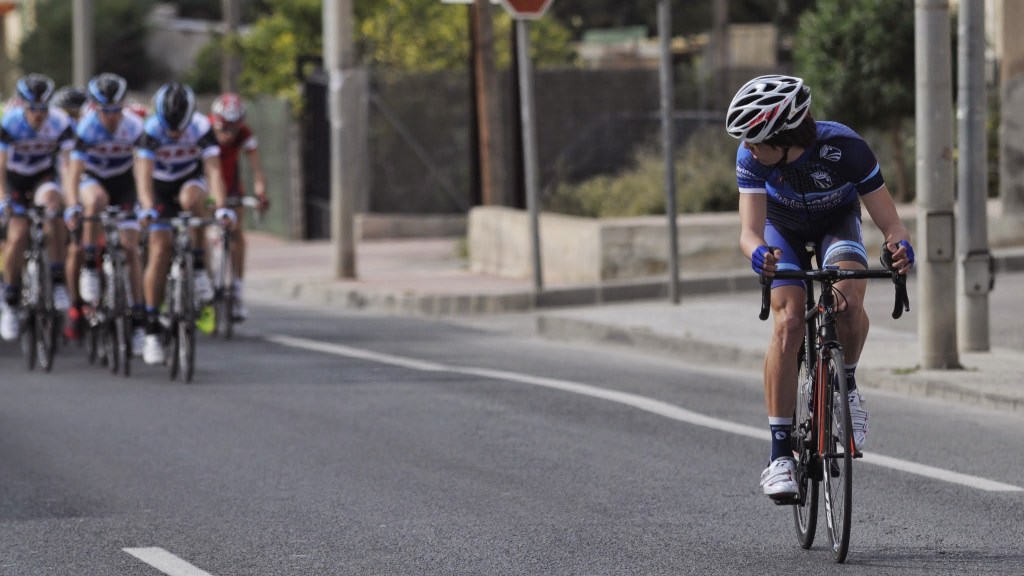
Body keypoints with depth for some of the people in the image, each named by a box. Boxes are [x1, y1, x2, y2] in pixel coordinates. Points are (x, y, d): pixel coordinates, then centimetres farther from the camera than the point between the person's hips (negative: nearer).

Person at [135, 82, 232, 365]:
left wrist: (222, 207, -47)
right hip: (160, 188, 0)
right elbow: (144, 174, -37)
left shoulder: (202, 128, -26)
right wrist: (147, 209, -53)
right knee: (159, 251, -13)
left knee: (191, 197, -36)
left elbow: (213, 170, -33)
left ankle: (199, 267, -20)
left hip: (190, 180, 0)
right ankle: (152, 330, -9)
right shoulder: (151, 130, -27)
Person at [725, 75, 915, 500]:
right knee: (788, 323, -20)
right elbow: (750, 231, -38)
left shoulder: (846, 149, -36)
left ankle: (846, 385, 0)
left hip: (837, 223, -1)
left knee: (849, 300, -31)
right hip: (784, 229, 1)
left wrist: (901, 248, -56)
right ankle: (781, 454, -18)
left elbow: (889, 222, -33)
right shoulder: (752, 157, -32)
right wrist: (759, 254, -61)